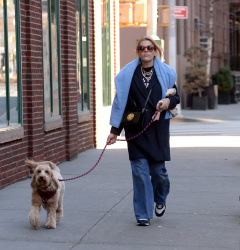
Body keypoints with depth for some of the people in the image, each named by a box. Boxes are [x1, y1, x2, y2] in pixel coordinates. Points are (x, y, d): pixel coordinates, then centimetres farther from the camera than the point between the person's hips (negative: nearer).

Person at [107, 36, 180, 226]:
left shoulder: (165, 73, 6)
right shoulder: (128, 74, 5)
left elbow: (176, 97, 14)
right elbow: (120, 102, 7)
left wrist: (169, 101, -11)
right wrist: (115, 130, 5)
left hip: (158, 128, 0)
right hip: (136, 129, 0)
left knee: (158, 170, 1)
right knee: (140, 171, -5)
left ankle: (160, 200, 33)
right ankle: (143, 214, 4)